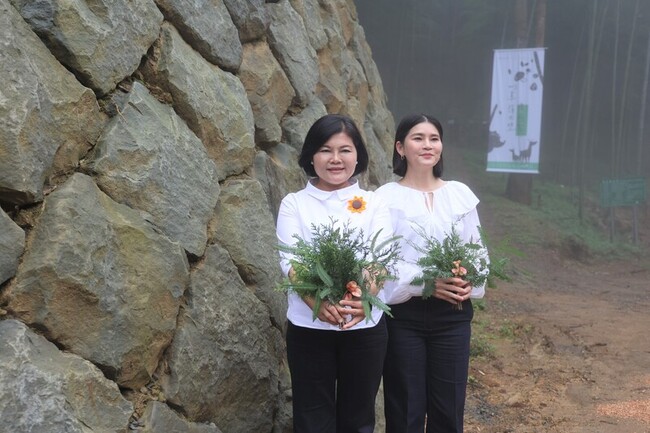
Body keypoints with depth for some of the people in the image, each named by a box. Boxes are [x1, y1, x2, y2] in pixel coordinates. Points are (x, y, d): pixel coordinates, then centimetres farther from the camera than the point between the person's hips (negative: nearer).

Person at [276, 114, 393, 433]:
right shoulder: (294, 203, 3)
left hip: (365, 328, 1)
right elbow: (290, 260, -11)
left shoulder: (374, 204, 6)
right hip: (308, 327, -1)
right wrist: (318, 302, -30)